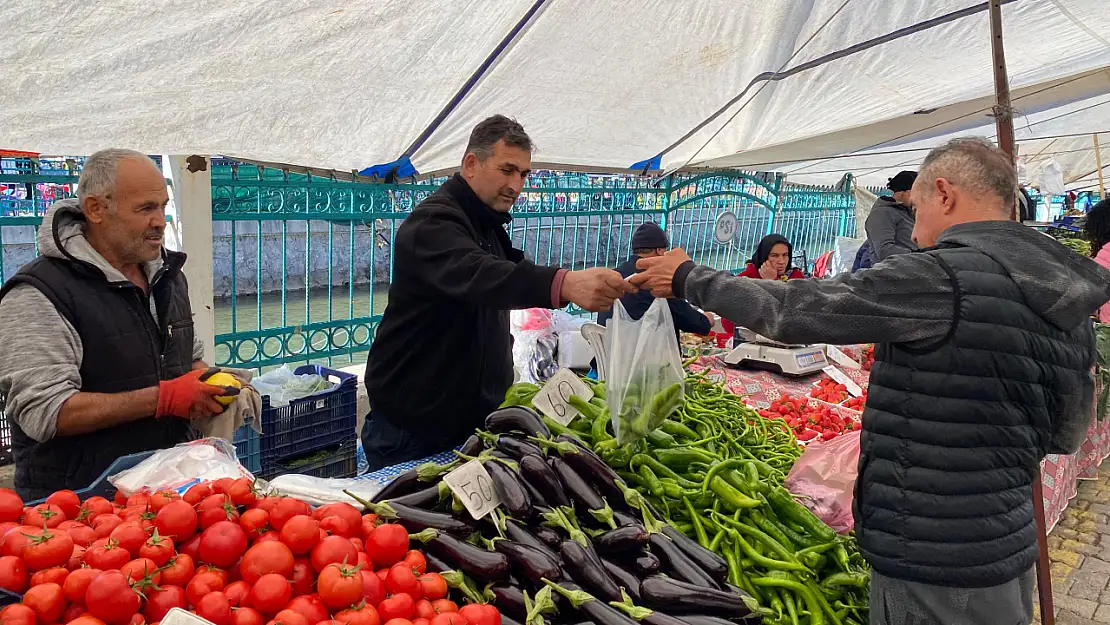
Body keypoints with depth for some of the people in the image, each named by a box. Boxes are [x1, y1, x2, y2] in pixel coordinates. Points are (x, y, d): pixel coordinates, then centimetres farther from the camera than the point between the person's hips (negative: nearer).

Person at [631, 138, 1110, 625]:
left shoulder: (940, 277, -22)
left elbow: (791, 311, -18)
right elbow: (1067, 435, 13)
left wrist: (688, 279, -5)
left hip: (932, 572, -8)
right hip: (1011, 553, 8)